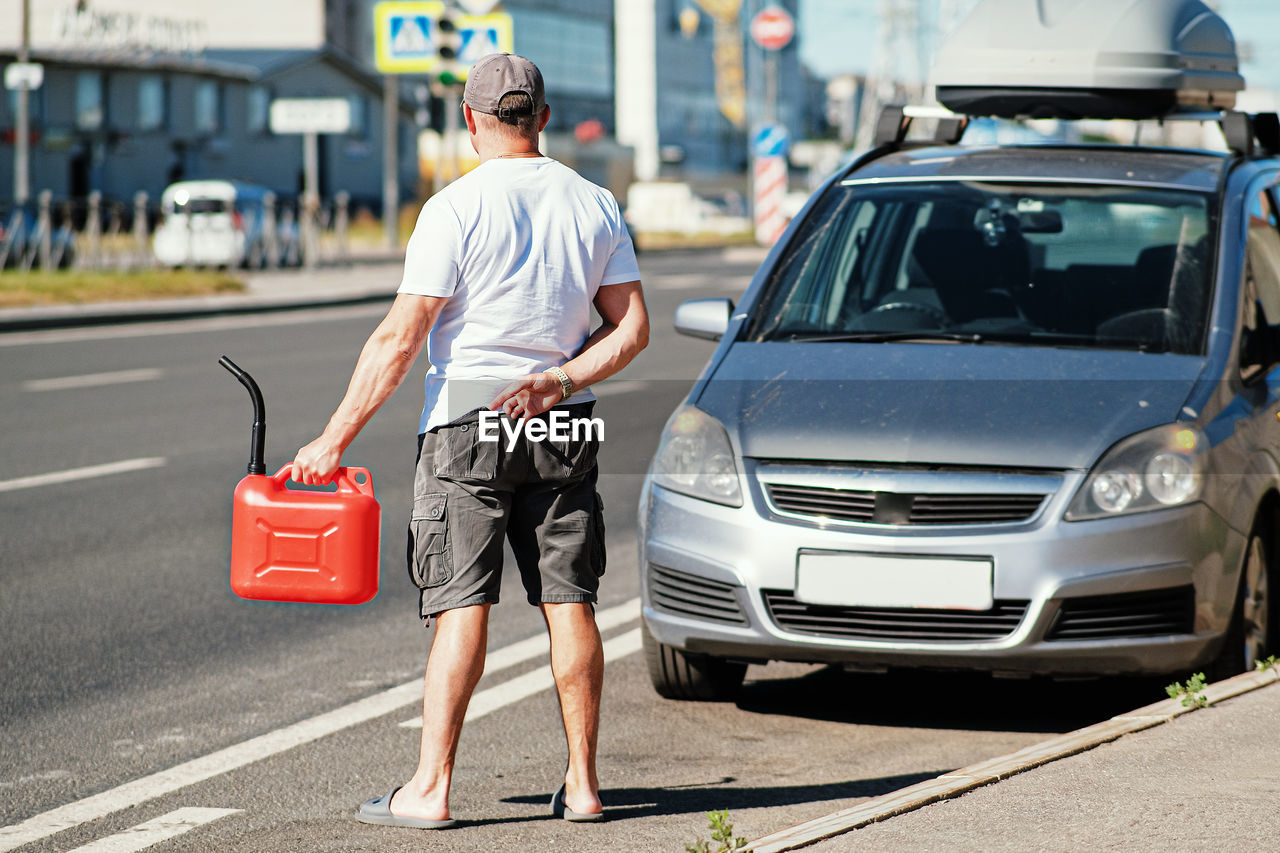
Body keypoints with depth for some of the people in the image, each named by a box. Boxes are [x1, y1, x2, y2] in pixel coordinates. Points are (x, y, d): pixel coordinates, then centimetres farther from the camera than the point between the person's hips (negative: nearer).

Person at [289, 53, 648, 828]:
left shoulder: (456, 209, -10)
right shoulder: (595, 205, 5)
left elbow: (399, 340, -13)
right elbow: (632, 328, 3)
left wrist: (335, 439, -9)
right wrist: (557, 381, -5)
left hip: (467, 423, -4)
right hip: (566, 431, 4)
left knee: (463, 606, -5)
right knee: (570, 602, 7)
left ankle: (432, 787, -5)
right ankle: (583, 784, 10)